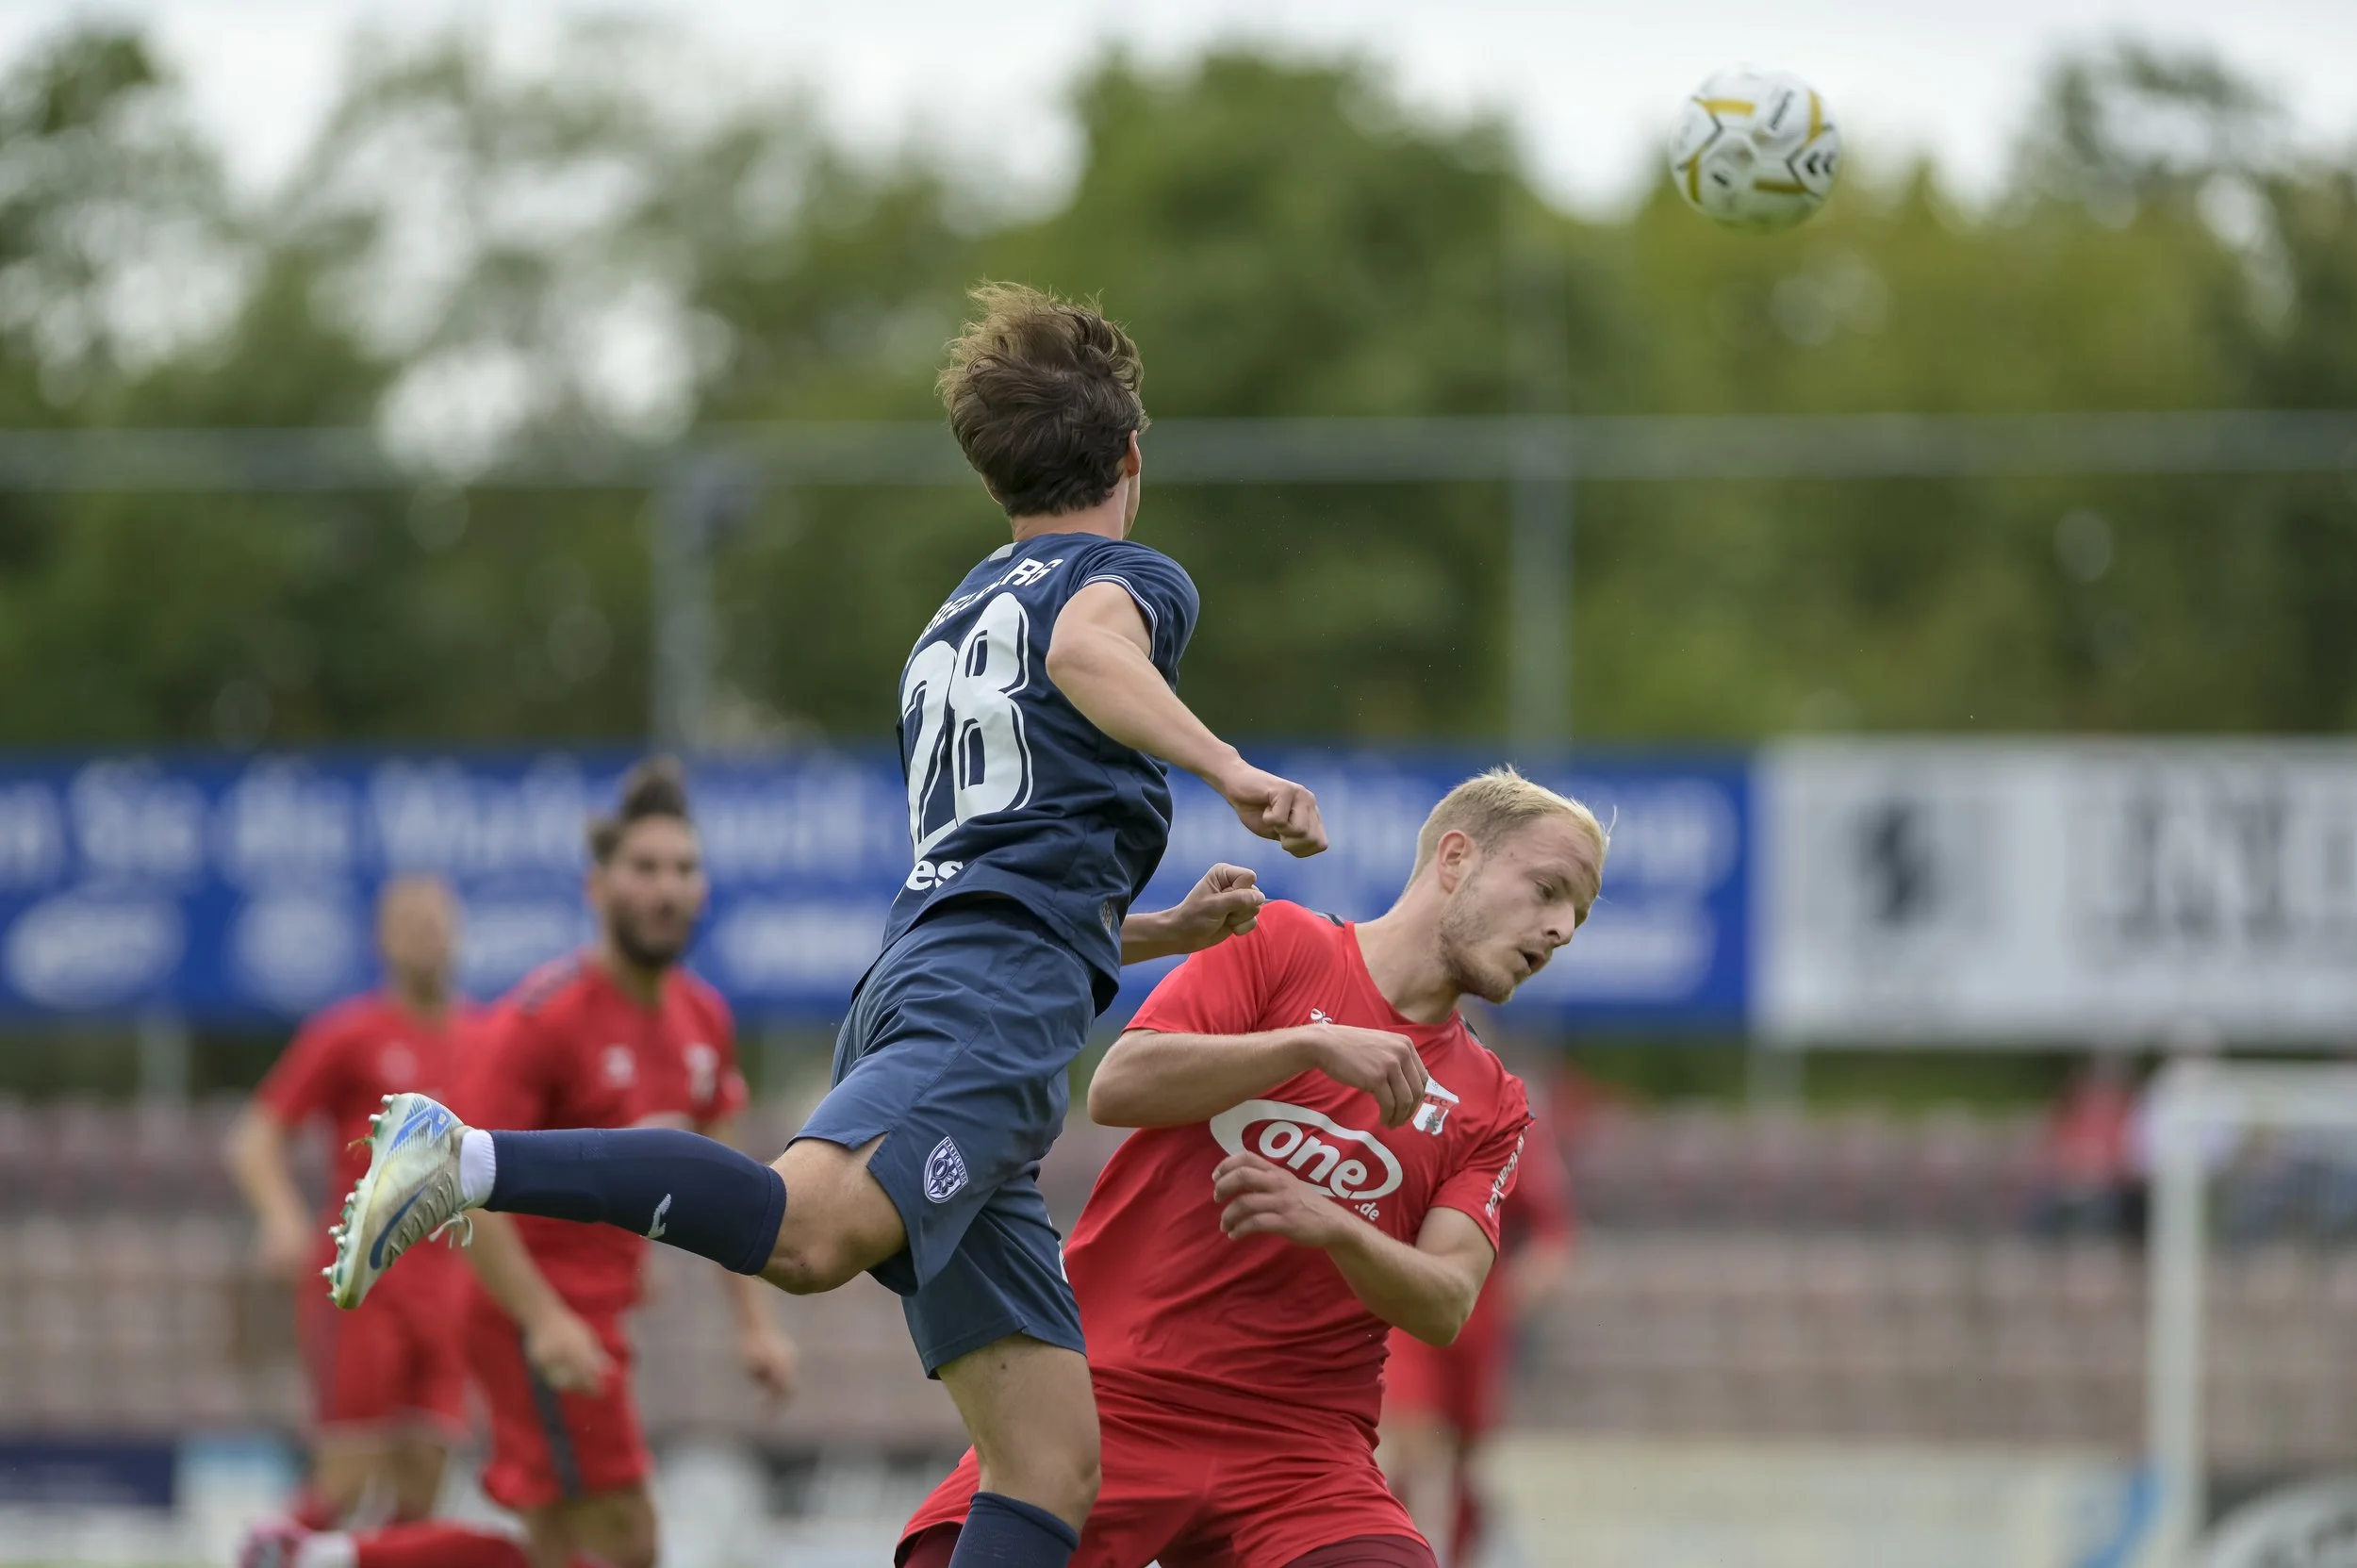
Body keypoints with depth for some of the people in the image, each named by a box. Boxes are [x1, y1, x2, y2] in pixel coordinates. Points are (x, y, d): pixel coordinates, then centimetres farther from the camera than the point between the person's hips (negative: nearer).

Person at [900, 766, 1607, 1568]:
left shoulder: (1490, 1105, 13)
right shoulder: (1280, 944, 6)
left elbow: (1444, 1306, -2)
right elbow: (1116, 1087, -8)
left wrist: (1335, 1227, -21)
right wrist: (1312, 1044, -17)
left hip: (1301, 1452, 2)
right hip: (1112, 1403, -2)